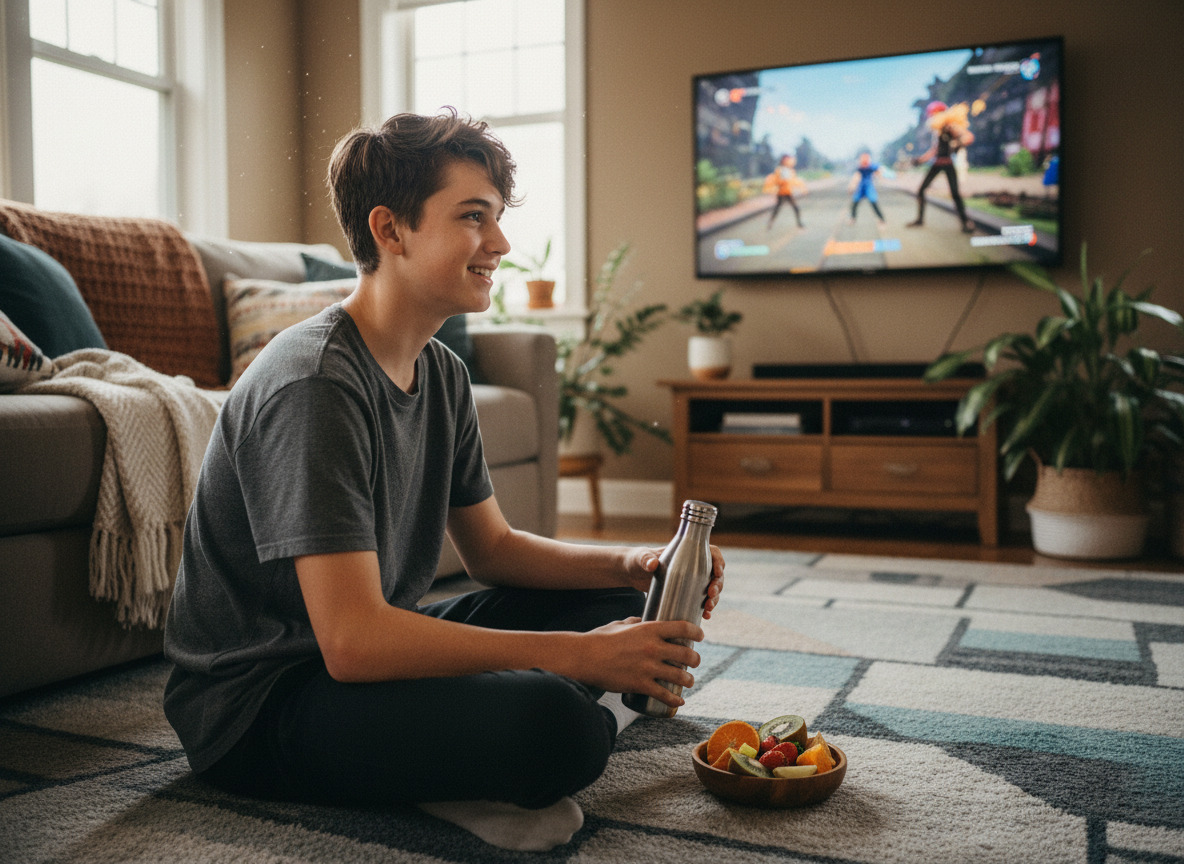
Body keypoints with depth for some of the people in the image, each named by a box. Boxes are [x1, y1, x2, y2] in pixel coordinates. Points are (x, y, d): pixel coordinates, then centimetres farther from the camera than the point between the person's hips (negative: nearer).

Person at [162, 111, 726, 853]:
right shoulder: (314, 386, -23)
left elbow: (492, 547, 11)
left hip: (373, 650, 10)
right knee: (553, 721, -34)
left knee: (615, 602, 5)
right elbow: (352, 641, -29)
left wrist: (630, 566, -5)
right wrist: (574, 655, -27)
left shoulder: (442, 373, 5)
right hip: (256, 703, -9)